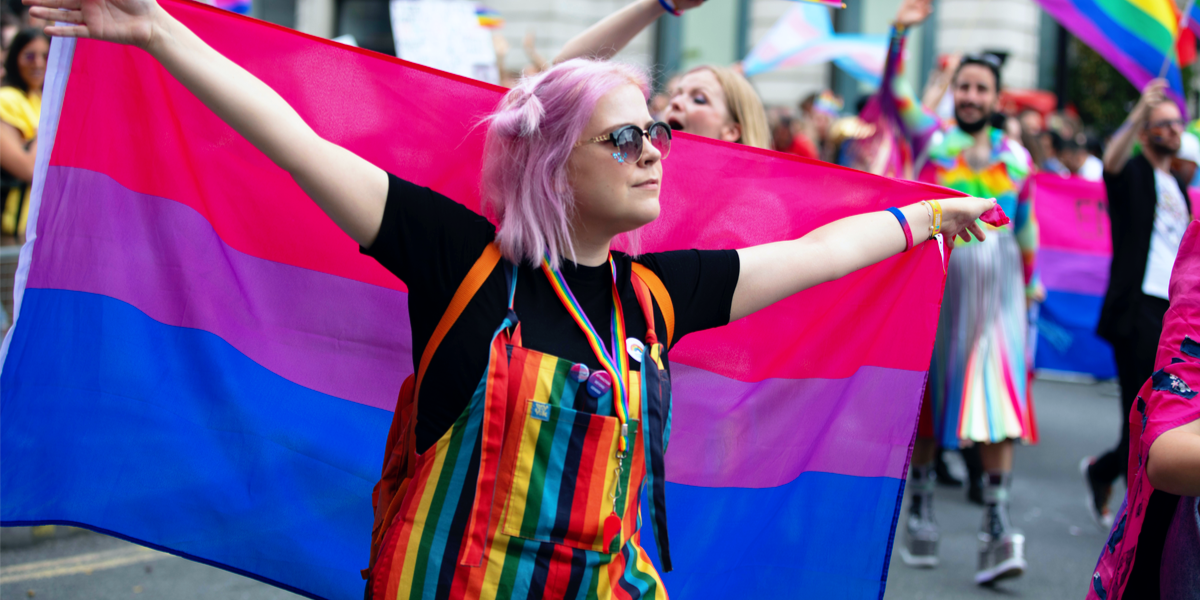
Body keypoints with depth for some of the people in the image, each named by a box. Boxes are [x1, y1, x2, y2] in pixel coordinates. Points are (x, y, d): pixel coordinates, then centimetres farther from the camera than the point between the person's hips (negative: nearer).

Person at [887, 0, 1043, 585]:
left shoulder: (1016, 156, 9)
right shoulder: (931, 139, 3)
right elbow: (894, 92, -12)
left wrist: (1030, 281, 23)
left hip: (997, 289, 1)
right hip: (935, 280, -1)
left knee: (998, 400, -10)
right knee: (926, 398, 6)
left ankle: (996, 524, -12)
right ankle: (920, 508, 21)